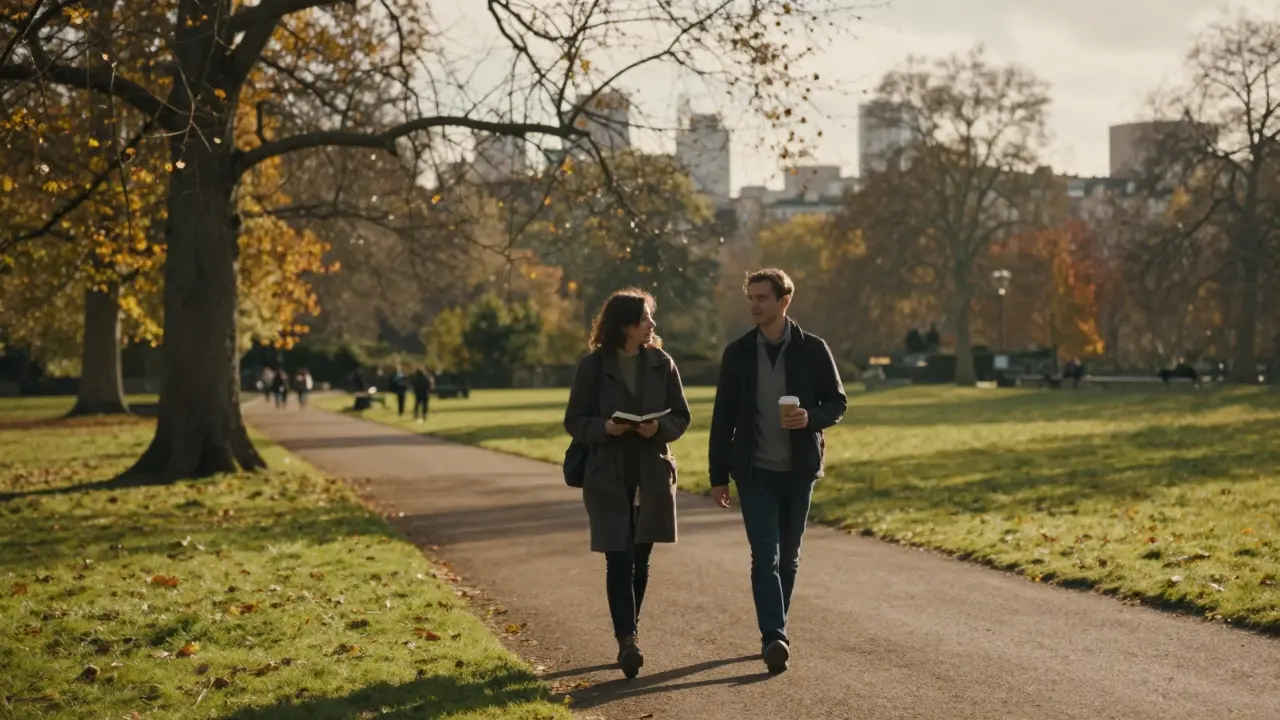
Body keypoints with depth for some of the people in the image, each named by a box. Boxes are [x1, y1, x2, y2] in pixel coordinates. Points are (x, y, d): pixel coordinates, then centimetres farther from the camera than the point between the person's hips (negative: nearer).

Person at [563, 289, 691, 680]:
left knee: (640, 560, 9)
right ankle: (628, 640, -13)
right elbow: (574, 420, -1)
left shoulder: (661, 363, 3)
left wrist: (659, 428, -15)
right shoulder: (593, 366, -4)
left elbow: (681, 416, 6)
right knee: (619, 560, -10)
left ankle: (627, 636, 22)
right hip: (608, 476, -3)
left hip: (652, 476, 3)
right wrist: (604, 428, -20)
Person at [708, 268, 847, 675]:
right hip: (755, 472, -1)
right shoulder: (738, 353, 2)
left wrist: (810, 418, -19)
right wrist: (718, 476, 2)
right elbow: (723, 418, 5)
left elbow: (838, 404, 4)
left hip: (799, 471, 1)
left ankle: (774, 634, 23)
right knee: (765, 556, -12)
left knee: (788, 557, 10)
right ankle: (775, 639, -20)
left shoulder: (813, 350, -1)